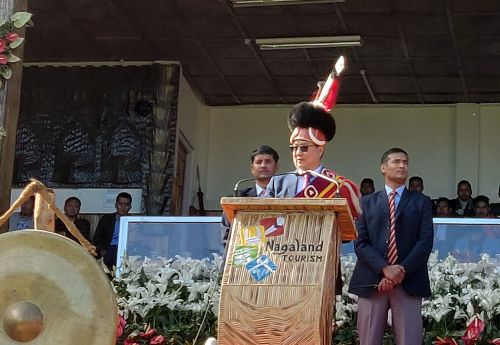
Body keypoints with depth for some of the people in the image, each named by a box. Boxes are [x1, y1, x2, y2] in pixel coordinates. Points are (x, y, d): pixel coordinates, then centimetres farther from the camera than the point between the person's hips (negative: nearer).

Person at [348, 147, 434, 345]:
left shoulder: (421, 202, 12)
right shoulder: (367, 203, 14)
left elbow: (425, 242, 1)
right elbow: (360, 243, 3)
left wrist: (401, 273, -11)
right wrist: (385, 269, -13)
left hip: (409, 282, -1)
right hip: (372, 281, 1)